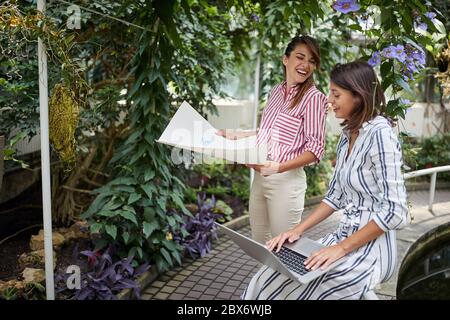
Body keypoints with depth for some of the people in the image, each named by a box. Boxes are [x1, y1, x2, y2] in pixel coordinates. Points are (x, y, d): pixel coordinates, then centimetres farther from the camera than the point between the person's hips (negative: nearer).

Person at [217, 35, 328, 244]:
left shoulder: (314, 97, -12)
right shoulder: (276, 91, 9)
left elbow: (315, 149, -15)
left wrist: (279, 168, -25)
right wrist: (236, 135, 13)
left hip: (287, 179, -7)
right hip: (260, 176, 7)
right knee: (258, 243, 17)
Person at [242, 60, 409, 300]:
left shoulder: (379, 133, -17)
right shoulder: (349, 134, 9)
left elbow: (394, 211, -21)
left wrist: (342, 248, -21)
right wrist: (298, 230, 0)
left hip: (370, 247, -7)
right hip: (345, 235, 7)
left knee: (286, 286, -15)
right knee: (271, 278, -4)